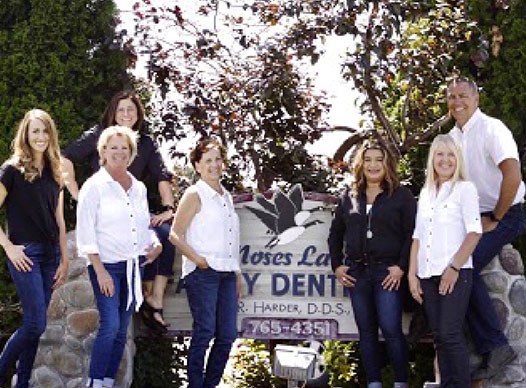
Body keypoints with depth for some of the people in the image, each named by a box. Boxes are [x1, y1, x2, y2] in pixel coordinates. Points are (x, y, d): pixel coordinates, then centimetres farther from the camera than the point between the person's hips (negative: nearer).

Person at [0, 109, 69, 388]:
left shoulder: (54, 174, 12)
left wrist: (64, 259, 10)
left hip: (50, 253, 6)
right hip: (25, 254, -5)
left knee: (34, 324, 6)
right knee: (36, 324, -11)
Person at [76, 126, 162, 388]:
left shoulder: (138, 188, 13)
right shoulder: (94, 186, -4)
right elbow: (85, 233, -8)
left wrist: (154, 244, 1)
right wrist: (100, 271, -14)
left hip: (132, 266, 6)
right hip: (106, 265, -6)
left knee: (121, 330, 6)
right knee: (110, 325, -16)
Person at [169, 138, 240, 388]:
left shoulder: (226, 196, 17)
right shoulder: (194, 195, -3)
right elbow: (175, 235, -8)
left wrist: (237, 275, 19)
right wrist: (198, 260, -18)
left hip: (227, 273, 7)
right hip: (202, 273, -7)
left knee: (227, 334, 5)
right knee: (204, 331, -8)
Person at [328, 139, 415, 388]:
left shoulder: (401, 195, 1)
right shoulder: (349, 197, 12)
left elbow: (412, 233, -5)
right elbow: (335, 233, 19)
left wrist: (401, 267, -13)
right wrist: (337, 265, 9)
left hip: (387, 272, -4)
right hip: (356, 272, 4)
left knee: (391, 329, -9)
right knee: (366, 331, 6)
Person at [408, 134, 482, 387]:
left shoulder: (465, 189, 0)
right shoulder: (425, 193, 17)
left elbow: (474, 232, -7)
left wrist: (454, 267, -14)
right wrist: (412, 274, 8)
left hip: (455, 274, -6)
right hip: (428, 275, 6)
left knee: (450, 334, -12)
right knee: (439, 337, 6)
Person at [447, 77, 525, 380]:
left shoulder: (491, 129, -16)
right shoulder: (454, 136, 9)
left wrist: (495, 220, -17)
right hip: (475, 218, 8)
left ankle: (497, 346, -13)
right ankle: (491, 353, -1)